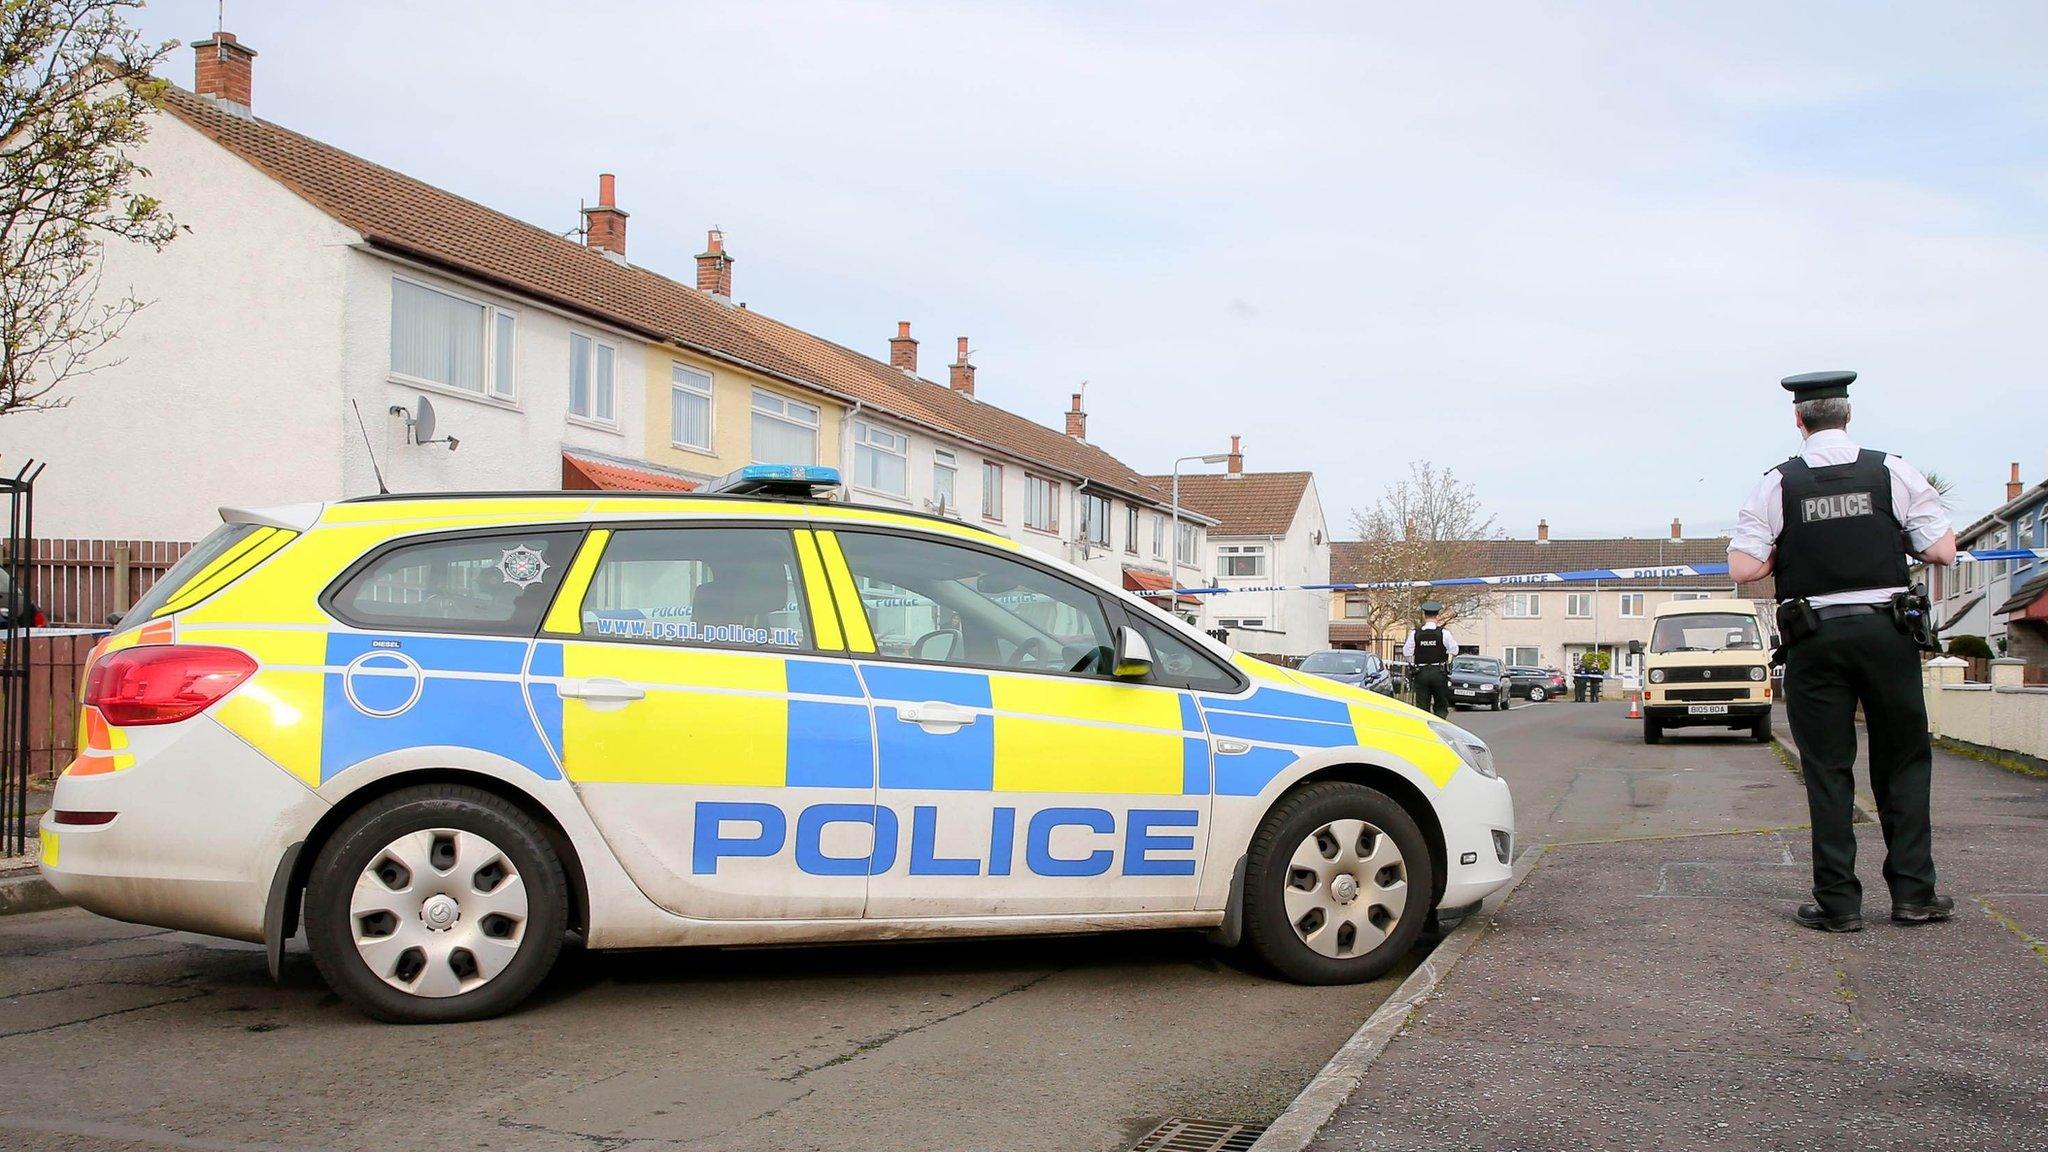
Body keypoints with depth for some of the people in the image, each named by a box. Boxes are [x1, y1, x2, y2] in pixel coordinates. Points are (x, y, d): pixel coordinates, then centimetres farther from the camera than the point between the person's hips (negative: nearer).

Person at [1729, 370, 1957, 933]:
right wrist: (1891, 539, 15)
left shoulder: (1777, 485, -3)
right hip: (1887, 631, 1)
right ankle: (1912, 892, 13)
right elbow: (1942, 552, -2)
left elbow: (1743, 568, -9)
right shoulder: (1894, 472, 0)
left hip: (1814, 639, -1)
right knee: (1903, 759, 13)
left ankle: (1838, 902, 6)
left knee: (1827, 768, 5)